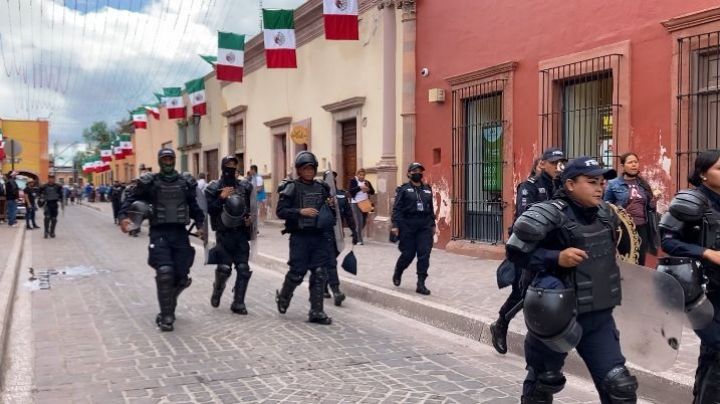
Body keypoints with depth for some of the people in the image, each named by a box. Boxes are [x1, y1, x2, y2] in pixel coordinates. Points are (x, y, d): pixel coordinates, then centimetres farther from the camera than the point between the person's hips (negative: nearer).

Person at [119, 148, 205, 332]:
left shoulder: (186, 182, 8)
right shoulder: (149, 182, 1)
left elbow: (194, 205, 17)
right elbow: (131, 199, 4)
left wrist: (200, 225, 8)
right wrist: (123, 216, -13)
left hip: (180, 233, 3)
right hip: (159, 233, -2)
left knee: (182, 277, 0)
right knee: (164, 272, -18)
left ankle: (169, 302, 34)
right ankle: (166, 316, -5)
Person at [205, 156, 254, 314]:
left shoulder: (245, 187, 9)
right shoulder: (214, 188, -2)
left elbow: (251, 207, 21)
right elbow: (208, 210, -10)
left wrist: (250, 217, 3)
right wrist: (221, 198, -19)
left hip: (241, 233, 3)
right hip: (224, 234, -3)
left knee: (243, 269, -2)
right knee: (224, 268, -9)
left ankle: (238, 303, 6)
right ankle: (217, 290, 23)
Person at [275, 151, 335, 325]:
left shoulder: (322, 188, 11)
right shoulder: (291, 188, -3)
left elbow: (327, 211, 23)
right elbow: (280, 211, -8)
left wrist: (331, 205, 1)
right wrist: (300, 211, -19)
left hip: (319, 236, 4)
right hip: (300, 237, -4)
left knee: (319, 274, 1)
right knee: (297, 273, 2)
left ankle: (316, 312, 6)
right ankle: (283, 296, 31)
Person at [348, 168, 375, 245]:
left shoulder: (367, 182, 12)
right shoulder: (353, 181, 0)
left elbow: (373, 192, 10)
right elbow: (350, 190, -13)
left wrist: (368, 189, -11)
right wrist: (359, 188, -21)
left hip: (365, 203, 5)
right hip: (356, 203, -5)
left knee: (364, 222, 11)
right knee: (359, 222, -10)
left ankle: (355, 237, 31)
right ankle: (359, 240, -5)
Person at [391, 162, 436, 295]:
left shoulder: (427, 189, 15)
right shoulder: (403, 189, 1)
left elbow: (431, 208, 18)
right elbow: (397, 208, -4)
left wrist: (433, 224, 16)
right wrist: (395, 225, -12)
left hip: (425, 226, 4)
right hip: (408, 226, -4)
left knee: (424, 255, -4)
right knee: (408, 254, 1)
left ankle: (421, 284, 1)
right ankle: (397, 273, 31)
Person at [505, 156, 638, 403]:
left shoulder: (605, 213, 4)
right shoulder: (550, 213, -18)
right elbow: (515, 251, -18)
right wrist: (556, 258, -25)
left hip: (599, 315, 6)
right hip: (559, 315, -5)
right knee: (543, 382, 14)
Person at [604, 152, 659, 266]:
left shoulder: (643, 184, 11)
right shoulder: (613, 184, -3)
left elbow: (650, 207, 20)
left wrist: (654, 201, 1)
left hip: (642, 228, 4)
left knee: (640, 262, 11)